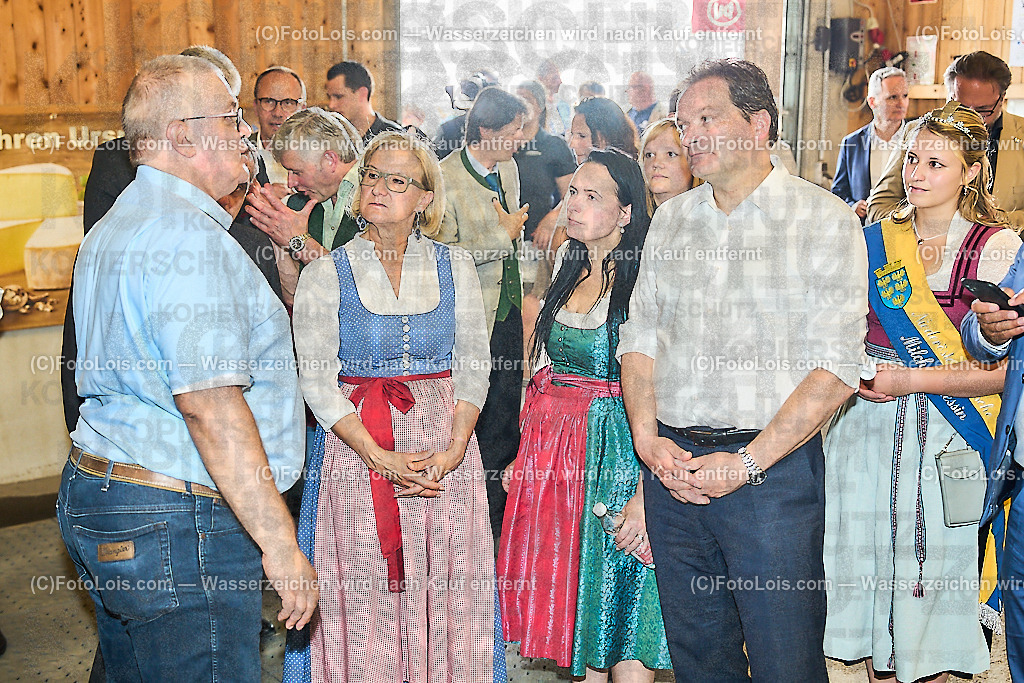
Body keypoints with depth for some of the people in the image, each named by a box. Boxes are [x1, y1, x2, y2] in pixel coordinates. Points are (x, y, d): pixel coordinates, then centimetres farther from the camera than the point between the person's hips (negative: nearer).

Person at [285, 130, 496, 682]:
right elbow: (317, 382, -6)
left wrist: (453, 451, -10)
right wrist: (381, 458, -15)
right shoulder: (326, 274, -1)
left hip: (446, 449, 2)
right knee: (364, 597, 3)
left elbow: (473, 366, 4)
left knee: (445, 593, 6)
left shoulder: (454, 266, 5)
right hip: (356, 448, -1)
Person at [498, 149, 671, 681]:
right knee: (573, 601, 14)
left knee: (619, 609, 2)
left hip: (616, 450, -7)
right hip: (553, 448, 7)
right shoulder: (570, 268, 9)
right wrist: (525, 452, 10)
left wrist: (644, 496, -23)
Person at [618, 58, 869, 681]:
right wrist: (647, 437, -3)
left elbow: (835, 367, -12)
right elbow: (638, 337, 13)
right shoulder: (671, 219, 13)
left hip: (773, 468, -4)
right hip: (672, 463, 5)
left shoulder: (825, 219, -5)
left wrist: (747, 462, -16)